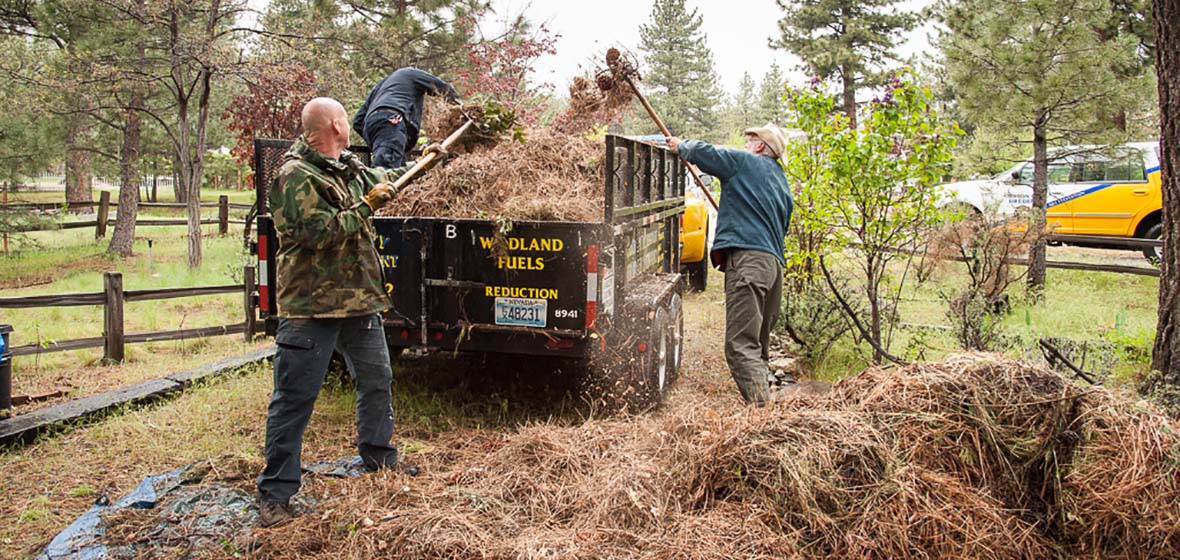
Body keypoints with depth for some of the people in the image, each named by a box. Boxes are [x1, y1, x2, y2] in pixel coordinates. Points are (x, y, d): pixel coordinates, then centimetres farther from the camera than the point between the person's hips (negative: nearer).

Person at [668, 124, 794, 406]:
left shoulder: (745, 161, 4)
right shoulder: (783, 186, 28)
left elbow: (702, 152, -2)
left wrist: (680, 146, 19)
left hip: (747, 258, -9)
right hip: (774, 263, 9)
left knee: (741, 345, -14)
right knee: (758, 345, 15)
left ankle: (761, 407, -23)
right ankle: (763, 399, 19)